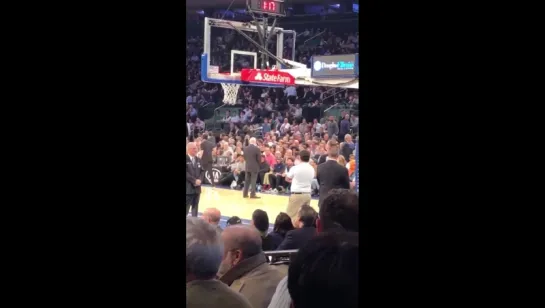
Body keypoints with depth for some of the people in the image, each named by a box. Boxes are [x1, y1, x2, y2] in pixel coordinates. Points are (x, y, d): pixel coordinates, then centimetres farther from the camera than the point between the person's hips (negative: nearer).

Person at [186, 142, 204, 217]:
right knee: (186, 208, -3)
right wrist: (194, 180, -18)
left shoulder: (198, 159, 13)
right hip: (188, 189, -7)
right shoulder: (186, 159, -9)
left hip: (197, 188, 7)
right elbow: (186, 173, -16)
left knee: (195, 208, 13)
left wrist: (199, 180, -6)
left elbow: (202, 171, 12)